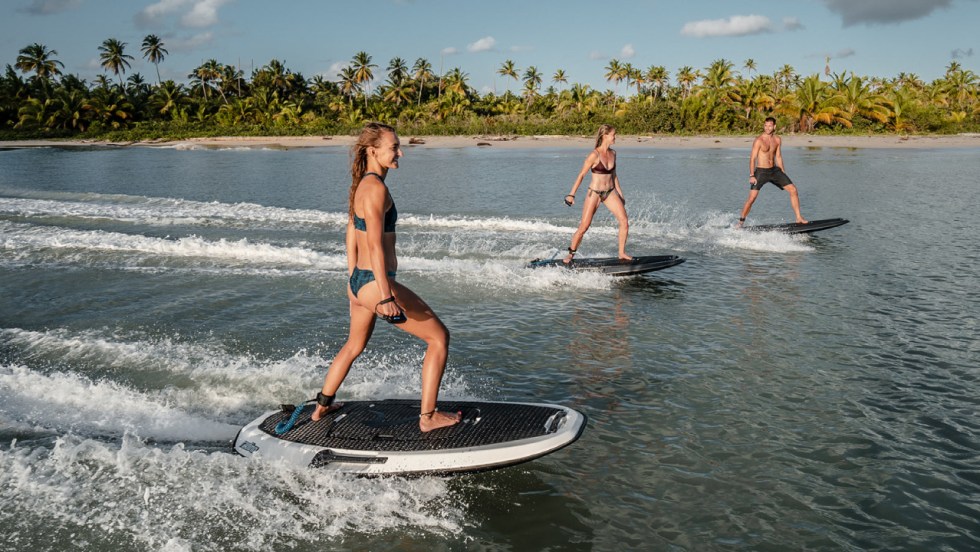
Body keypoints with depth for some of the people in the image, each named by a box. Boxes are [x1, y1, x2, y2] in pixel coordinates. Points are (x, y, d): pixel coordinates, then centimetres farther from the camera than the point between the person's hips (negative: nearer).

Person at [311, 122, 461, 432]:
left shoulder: (361, 184, 11)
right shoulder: (376, 187, -17)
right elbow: (375, 245, -23)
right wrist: (386, 297, -25)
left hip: (360, 280, 10)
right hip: (376, 283, -10)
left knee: (354, 346, 30)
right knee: (439, 337, 1)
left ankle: (322, 406, 44)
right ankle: (428, 417, 7)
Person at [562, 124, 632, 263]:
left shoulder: (613, 153, 5)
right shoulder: (594, 155, -15)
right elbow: (581, 175, -11)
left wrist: (620, 193, 17)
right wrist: (572, 194, -13)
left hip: (610, 192, 6)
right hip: (594, 193, -6)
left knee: (624, 221, -7)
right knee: (583, 227, -4)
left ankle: (622, 253, 4)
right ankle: (571, 254, 13)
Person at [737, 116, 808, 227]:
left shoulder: (777, 140, 7)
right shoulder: (759, 140, -11)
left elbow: (778, 157, 15)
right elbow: (752, 158, -12)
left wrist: (783, 173, 15)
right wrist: (751, 175, -18)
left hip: (775, 170, 6)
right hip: (761, 172, -6)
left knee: (793, 190, -2)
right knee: (751, 198, -11)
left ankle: (799, 218, 6)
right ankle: (740, 222, 4)